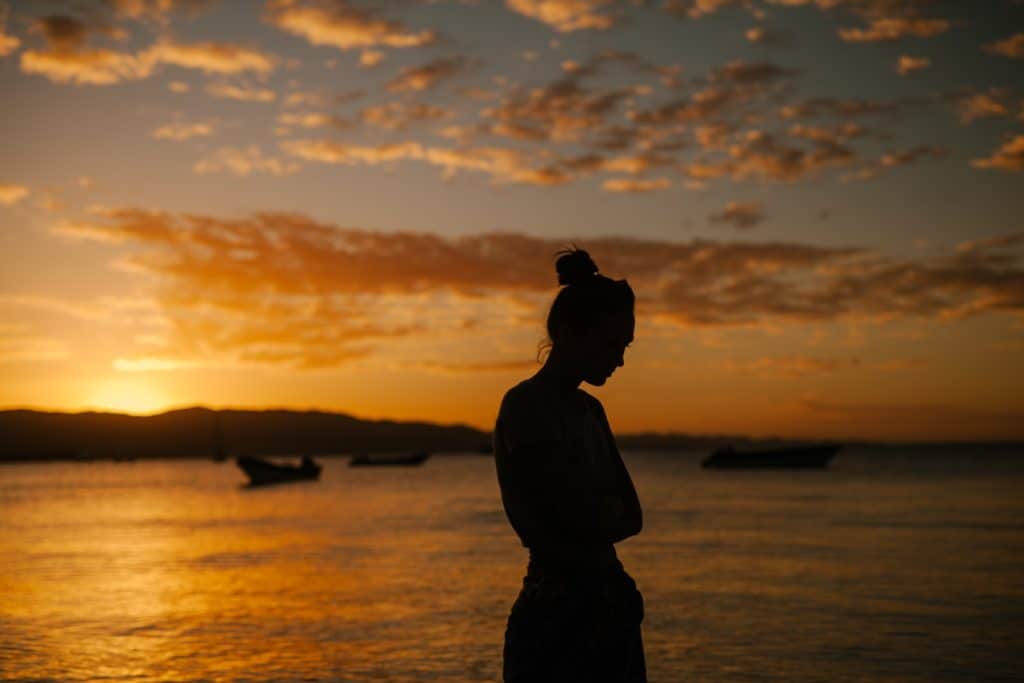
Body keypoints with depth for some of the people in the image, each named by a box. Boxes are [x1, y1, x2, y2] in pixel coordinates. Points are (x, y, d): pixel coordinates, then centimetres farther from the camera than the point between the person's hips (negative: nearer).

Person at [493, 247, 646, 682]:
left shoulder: (589, 409, 14)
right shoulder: (525, 405, -12)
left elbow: (632, 517, 10)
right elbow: (589, 520, -17)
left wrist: (598, 515, -8)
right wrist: (611, 510, 1)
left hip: (611, 611, 8)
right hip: (557, 616, -8)